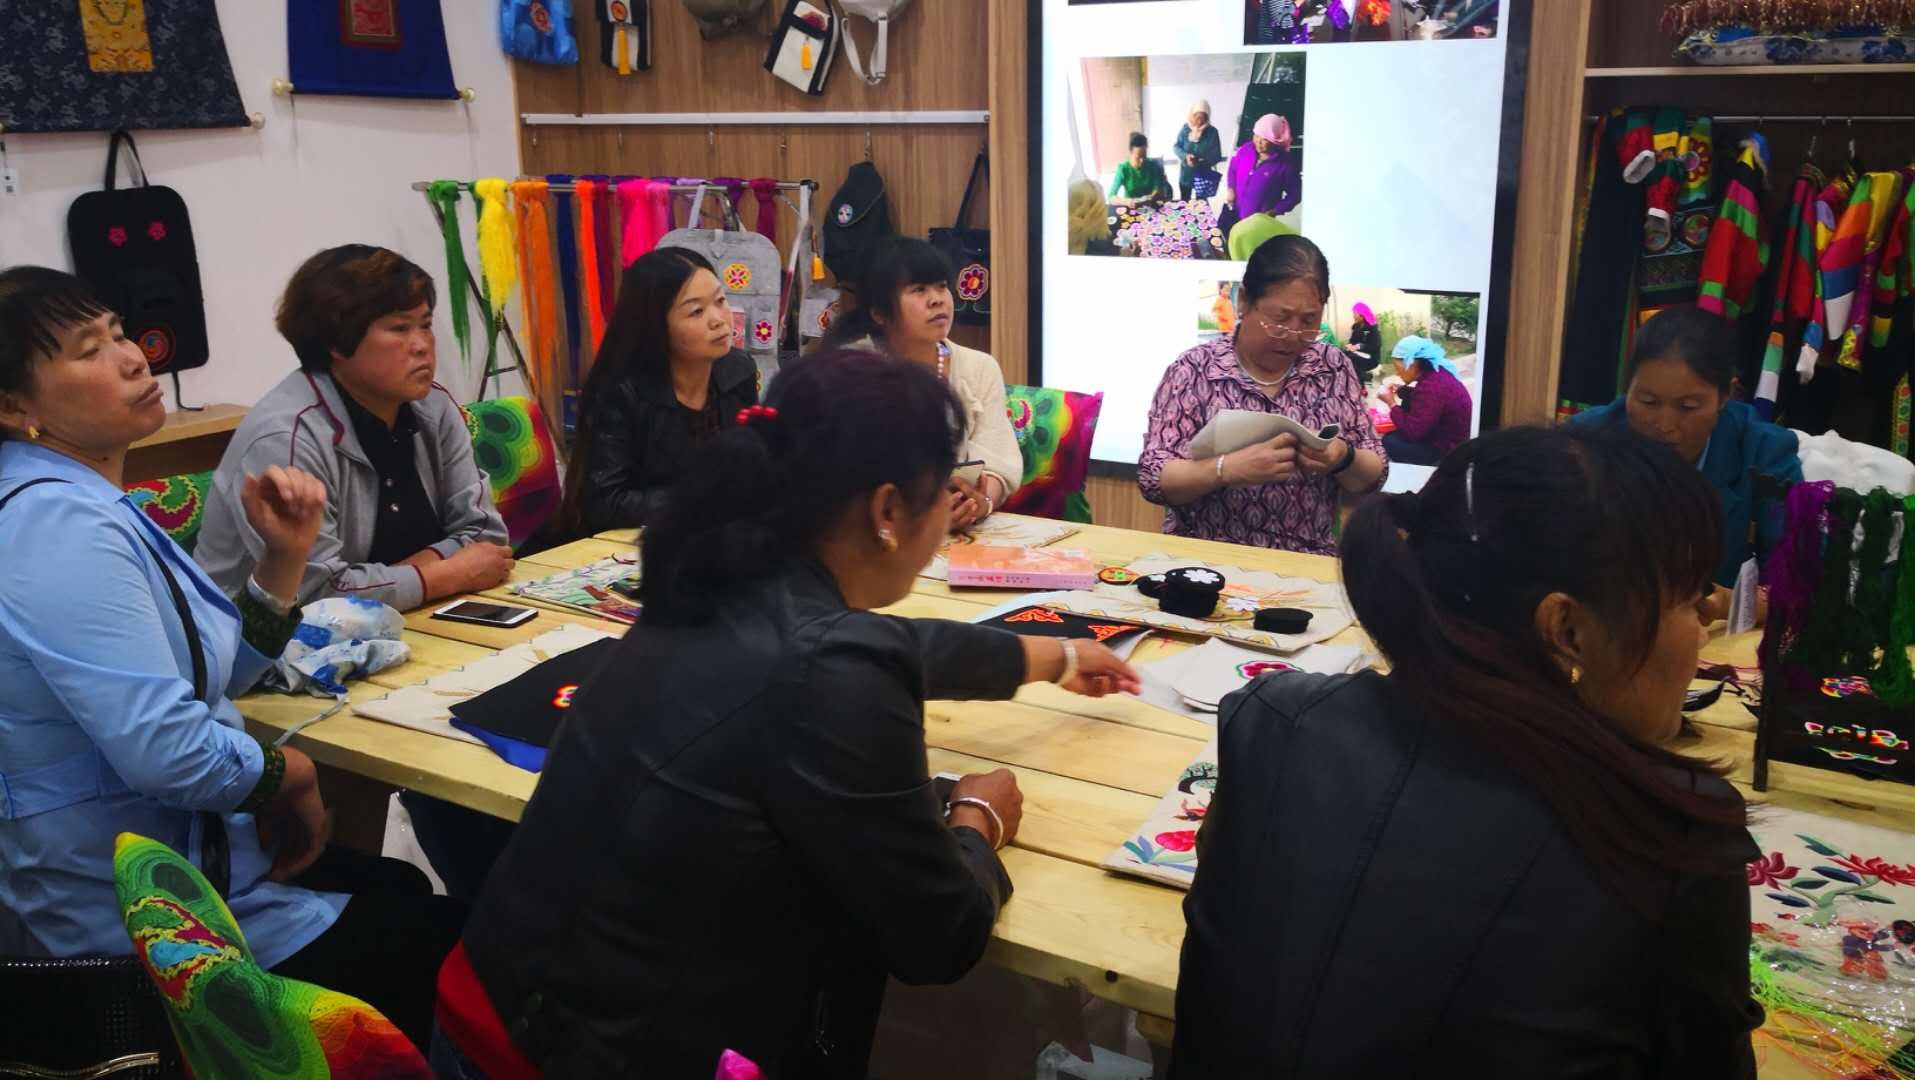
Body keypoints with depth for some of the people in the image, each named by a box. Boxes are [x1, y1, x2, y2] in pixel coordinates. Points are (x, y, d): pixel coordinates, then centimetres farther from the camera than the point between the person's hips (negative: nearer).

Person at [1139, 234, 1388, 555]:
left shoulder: (1333, 368, 5)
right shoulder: (1194, 371, -4)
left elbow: (1372, 478, 7)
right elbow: (1153, 479, -9)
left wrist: (1343, 459, -15)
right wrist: (1227, 469, -26)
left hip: (1307, 562, 3)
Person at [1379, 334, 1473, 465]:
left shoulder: (1432, 387, -30)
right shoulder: (1435, 373, -1)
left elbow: (1412, 432, -26)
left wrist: (1392, 403, -15)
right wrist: (1400, 392, 2)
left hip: (1449, 449, -10)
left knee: (1389, 443, -11)